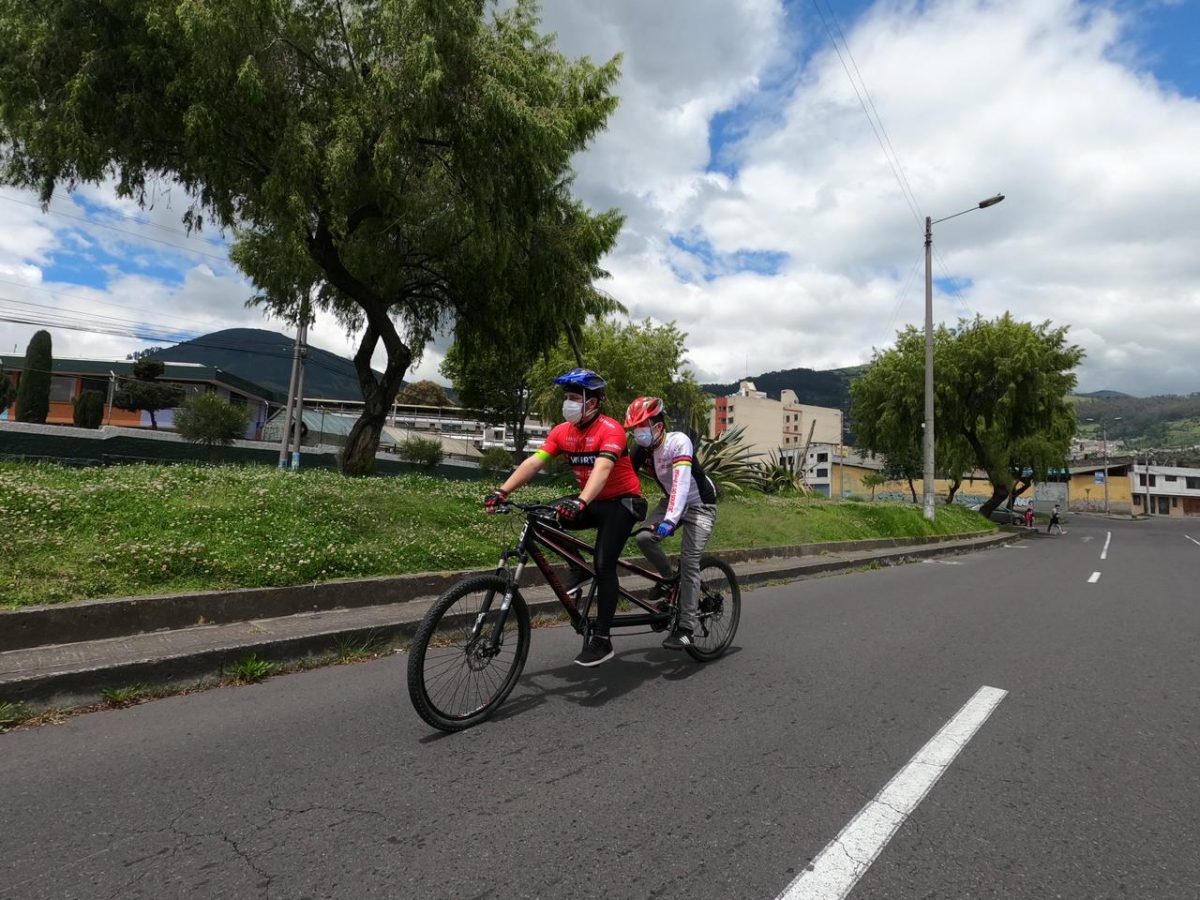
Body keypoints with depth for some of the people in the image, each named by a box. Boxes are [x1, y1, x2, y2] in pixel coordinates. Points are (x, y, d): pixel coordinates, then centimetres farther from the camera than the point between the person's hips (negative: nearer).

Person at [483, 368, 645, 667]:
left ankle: (602, 640, -4)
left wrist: (581, 502, -54)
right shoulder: (562, 432, -4)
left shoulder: (610, 429, -22)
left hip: (622, 501, -6)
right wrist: (502, 491, -26)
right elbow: (533, 462, -14)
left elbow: (602, 468, -38)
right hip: (593, 503, 6)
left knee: (603, 564, -16)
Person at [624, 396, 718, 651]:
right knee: (644, 537, -18)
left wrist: (670, 520, -51)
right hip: (671, 501, 6)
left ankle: (686, 626, -3)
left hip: (699, 504, -6)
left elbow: (681, 483, -40)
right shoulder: (642, 447, -9)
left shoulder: (678, 441, -28)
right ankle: (669, 579, 7)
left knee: (689, 562, -12)